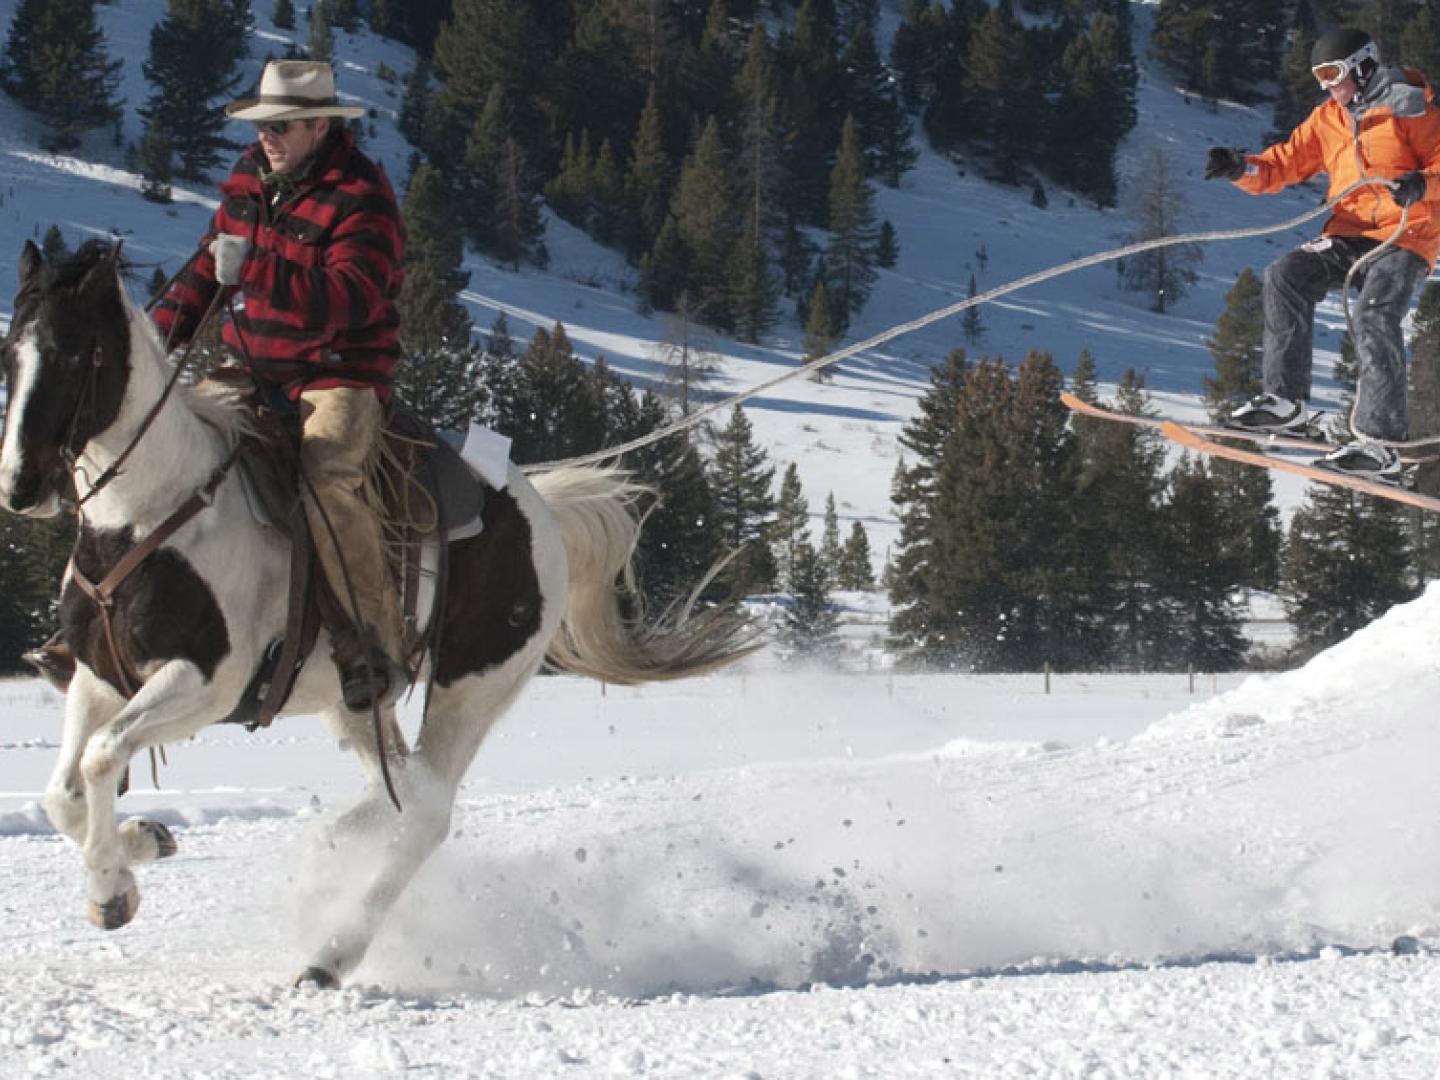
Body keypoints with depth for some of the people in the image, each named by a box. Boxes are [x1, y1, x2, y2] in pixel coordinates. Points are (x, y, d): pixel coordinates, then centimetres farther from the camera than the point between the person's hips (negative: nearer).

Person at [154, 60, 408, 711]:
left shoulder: (361, 199, -14)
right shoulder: (251, 179, 11)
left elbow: (351, 297, -28)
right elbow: (209, 266, 24)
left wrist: (254, 270, -35)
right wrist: (159, 329, 12)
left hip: (341, 377, -8)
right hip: (249, 369, 8)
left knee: (326, 480, -33)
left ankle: (376, 647, -27)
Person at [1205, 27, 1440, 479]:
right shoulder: (1328, 119, 16)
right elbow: (1286, 162, 11)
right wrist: (1243, 168, -8)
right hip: (1349, 234, 6)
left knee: (1374, 313, -27)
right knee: (1287, 275, -16)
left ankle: (1380, 444, -32)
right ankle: (1287, 400, -14)